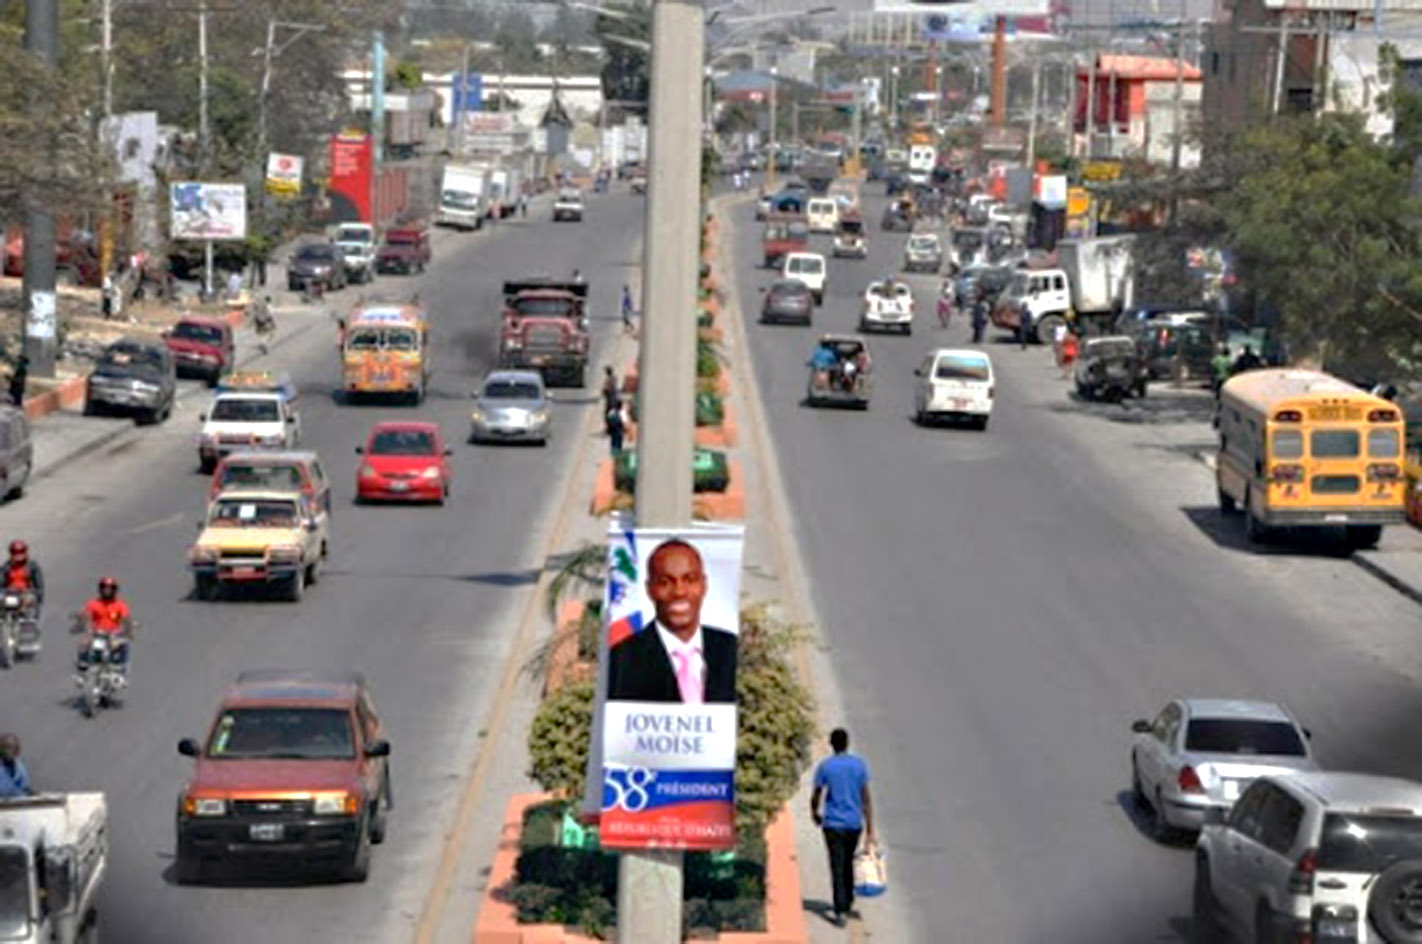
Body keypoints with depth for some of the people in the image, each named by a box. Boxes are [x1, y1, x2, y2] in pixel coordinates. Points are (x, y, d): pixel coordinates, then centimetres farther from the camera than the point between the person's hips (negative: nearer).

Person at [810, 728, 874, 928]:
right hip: (854, 823, 3)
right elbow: (866, 799, -2)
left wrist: (815, 814, 20)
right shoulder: (860, 765, -1)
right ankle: (848, 901, 35)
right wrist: (870, 829, 1)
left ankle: (840, 911, -12)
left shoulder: (824, 766, -7)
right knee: (848, 863, 23)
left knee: (837, 868, -3)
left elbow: (815, 797, -2)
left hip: (833, 825, -3)